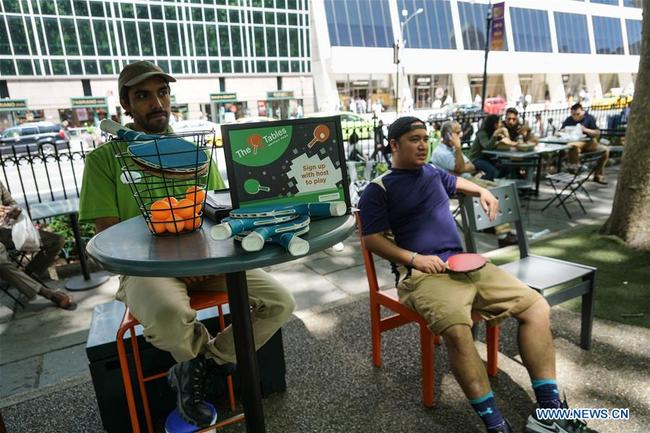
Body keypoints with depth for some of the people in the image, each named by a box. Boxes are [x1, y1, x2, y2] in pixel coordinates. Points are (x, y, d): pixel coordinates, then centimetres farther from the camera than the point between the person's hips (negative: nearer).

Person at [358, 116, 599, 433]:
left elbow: (456, 182, 43)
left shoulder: (432, 173, 19)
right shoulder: (378, 190, -2)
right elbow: (372, 239, -10)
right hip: (422, 274, -7)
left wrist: (482, 192, 26)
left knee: (536, 306, -1)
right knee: (458, 331, -36)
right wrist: (415, 258, -19)